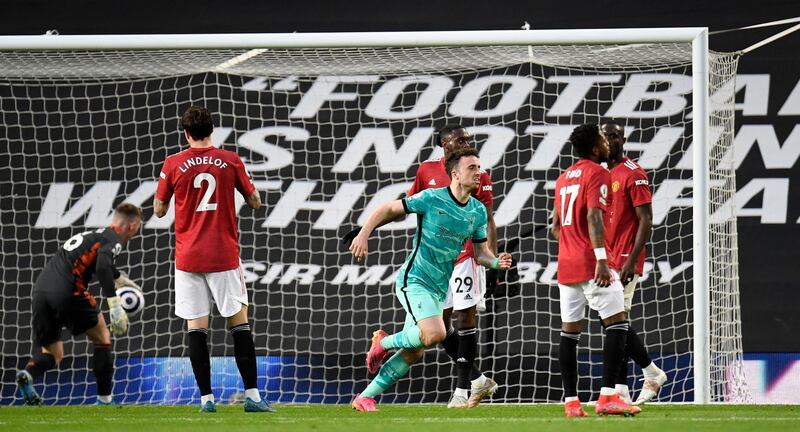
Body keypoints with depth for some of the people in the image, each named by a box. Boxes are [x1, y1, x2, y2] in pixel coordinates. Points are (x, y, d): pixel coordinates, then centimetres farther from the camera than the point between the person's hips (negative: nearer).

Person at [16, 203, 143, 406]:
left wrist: (123, 281, 66)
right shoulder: (114, 238, 5)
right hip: (68, 290, -7)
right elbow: (102, 267, -15)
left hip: (41, 288, 7)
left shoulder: (94, 234, 31)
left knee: (53, 355, 17)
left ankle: (27, 374, -15)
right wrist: (114, 305, -19)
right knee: (102, 338, 15)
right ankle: (104, 400, 14)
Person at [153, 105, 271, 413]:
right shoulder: (230, 161, -1)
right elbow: (254, 202, 8)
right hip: (224, 257, 0)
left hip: (188, 257, 0)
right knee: (239, 321, 5)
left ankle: (206, 397, -3)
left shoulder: (173, 165, -2)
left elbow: (159, 210, 6)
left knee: (196, 327, 3)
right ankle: (252, 395, 0)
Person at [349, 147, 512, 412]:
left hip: (439, 288, 7)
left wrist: (496, 262, -10)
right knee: (435, 334, -28)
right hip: (414, 279, -7)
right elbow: (388, 210, -4)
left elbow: (481, 252, 12)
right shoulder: (431, 199, -12)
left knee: (413, 353, 6)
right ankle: (385, 342, -1)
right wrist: (363, 234, -14)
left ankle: (365, 398, 17)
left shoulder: (478, 211, 5)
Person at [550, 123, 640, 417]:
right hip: (590, 262, -8)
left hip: (566, 265, 8)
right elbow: (593, 216, -20)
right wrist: (601, 258, -26)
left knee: (569, 330, 8)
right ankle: (607, 396, -18)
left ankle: (571, 401, 7)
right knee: (616, 323, -7)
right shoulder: (596, 173, -7)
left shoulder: (564, 178, 18)